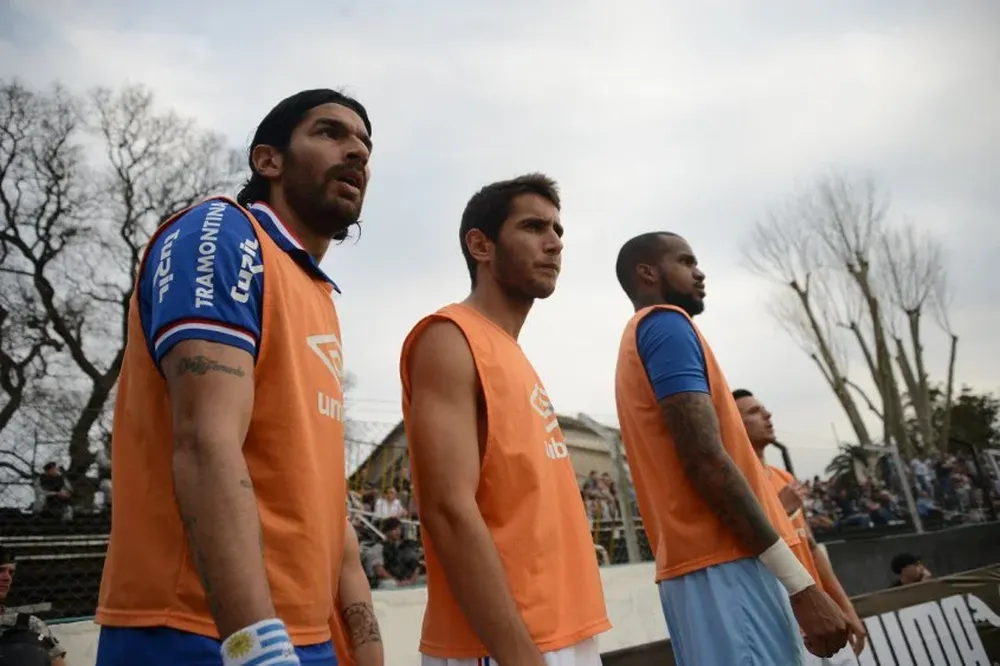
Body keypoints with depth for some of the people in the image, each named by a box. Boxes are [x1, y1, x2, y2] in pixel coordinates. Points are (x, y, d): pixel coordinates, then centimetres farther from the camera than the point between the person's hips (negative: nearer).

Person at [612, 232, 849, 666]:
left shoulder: (640, 338, 22)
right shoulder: (666, 325, -7)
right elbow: (705, 458, -18)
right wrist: (801, 583, -17)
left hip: (695, 565, 9)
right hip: (724, 564, -9)